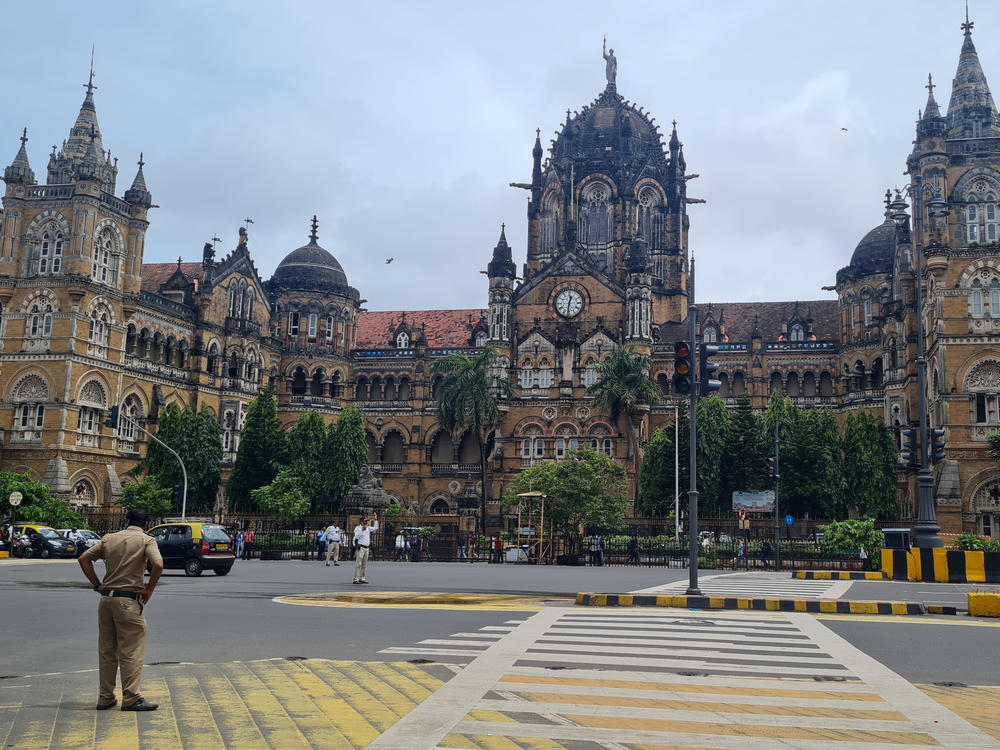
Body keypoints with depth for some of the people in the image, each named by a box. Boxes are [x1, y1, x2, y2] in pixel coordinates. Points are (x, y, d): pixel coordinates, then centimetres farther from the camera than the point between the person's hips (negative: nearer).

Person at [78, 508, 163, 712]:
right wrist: (149, 589, -6)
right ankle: (131, 698, 1)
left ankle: (105, 697, 20)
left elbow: (84, 558, 11)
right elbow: (158, 565, -19)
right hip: (128, 600, -5)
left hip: (106, 598, 5)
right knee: (131, 652, 0)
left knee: (106, 651, 14)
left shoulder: (110, 538, 12)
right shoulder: (146, 540, -4)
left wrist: (97, 585, 12)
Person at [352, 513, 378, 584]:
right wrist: (362, 530, -25)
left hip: (367, 548, 7)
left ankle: (362, 578, 13)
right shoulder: (357, 528, -4)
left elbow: (375, 528, 21)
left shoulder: (368, 528, 16)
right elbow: (357, 536, -18)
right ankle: (356, 579, -10)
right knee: (358, 564, -10)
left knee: (364, 564, 9)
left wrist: (375, 519, 15)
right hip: (360, 548, -7)